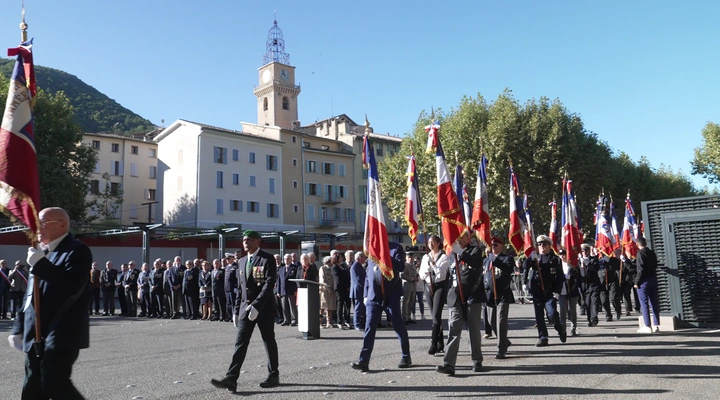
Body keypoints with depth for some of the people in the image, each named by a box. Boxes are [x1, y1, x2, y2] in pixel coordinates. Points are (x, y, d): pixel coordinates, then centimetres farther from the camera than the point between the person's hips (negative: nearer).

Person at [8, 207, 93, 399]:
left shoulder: (77, 251, -10)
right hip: (36, 337, 9)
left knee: (55, 384, -7)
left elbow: (73, 286, -26)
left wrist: (41, 264, -24)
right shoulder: (42, 253, 18)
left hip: (62, 335, -9)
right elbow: (31, 296, 23)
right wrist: (19, 328, 19)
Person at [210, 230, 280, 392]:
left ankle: (273, 376, 20)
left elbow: (269, 284, -17)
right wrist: (236, 310, 12)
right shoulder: (242, 261, 13)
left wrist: (256, 305, -24)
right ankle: (231, 378, -3)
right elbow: (240, 288, 17)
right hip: (245, 308, 6)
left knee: (269, 342, 6)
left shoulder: (268, 259, -8)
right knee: (240, 343, -1)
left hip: (264, 308, -6)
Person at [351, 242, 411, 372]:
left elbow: (401, 267, -15)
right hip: (374, 296, 4)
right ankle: (364, 361, -3)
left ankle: (406, 357, 22)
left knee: (399, 326, 7)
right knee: (369, 328, -2)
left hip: (391, 296, -4)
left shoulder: (395, 248, -1)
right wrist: (366, 294, 14)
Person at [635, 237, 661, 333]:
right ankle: (656, 325, 11)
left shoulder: (640, 253, -12)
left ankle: (647, 327, -4)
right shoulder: (652, 253, 10)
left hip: (644, 281, -7)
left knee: (644, 304, -3)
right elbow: (655, 266, 15)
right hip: (653, 279, 7)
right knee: (654, 303, 9)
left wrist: (636, 282, -13)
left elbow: (640, 269, -16)